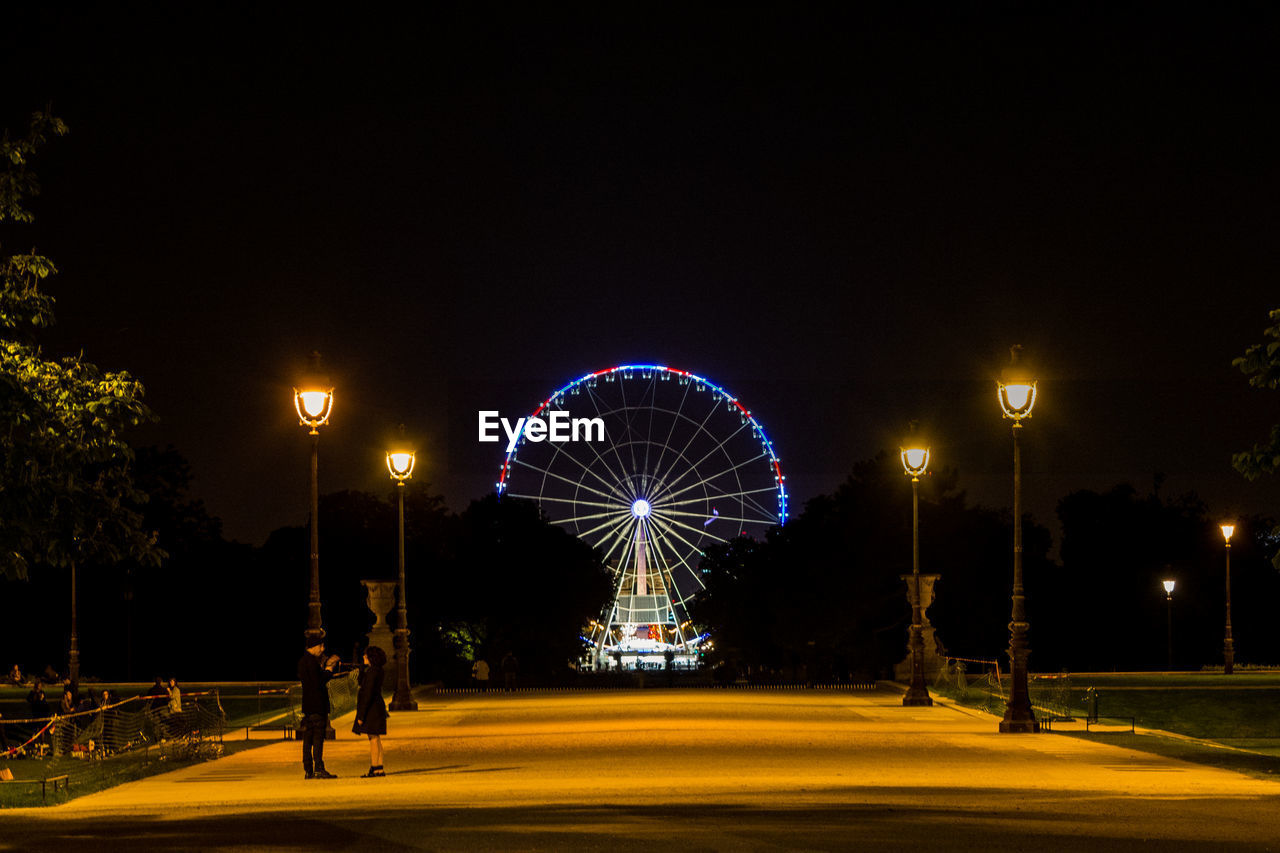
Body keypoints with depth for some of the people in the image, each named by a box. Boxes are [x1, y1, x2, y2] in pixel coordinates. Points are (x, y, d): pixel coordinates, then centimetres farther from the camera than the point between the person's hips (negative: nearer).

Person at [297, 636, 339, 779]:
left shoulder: (302, 661, 17)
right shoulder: (312, 661, -13)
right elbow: (319, 682, -17)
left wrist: (326, 665, 14)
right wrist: (329, 668, -5)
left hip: (307, 707, 10)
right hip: (317, 705, -10)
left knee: (307, 739, 8)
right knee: (318, 738, -10)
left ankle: (308, 770, 10)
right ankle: (318, 769, -14)